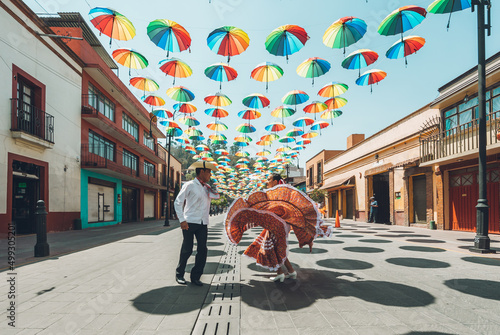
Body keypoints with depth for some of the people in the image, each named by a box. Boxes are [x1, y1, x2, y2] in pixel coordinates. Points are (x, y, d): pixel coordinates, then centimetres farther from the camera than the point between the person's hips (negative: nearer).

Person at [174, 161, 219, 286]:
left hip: (203, 224, 6)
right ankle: (179, 274, 21)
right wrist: (182, 220, -12)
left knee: (202, 250, 1)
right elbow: (178, 202, -5)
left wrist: (212, 184, 1)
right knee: (187, 250, 2)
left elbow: (216, 196, 2)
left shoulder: (207, 187, 17)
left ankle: (195, 277, 13)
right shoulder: (190, 185, -2)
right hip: (190, 223, -5)